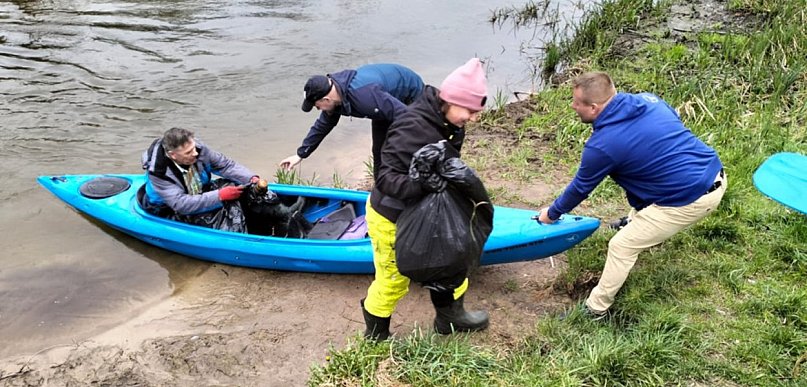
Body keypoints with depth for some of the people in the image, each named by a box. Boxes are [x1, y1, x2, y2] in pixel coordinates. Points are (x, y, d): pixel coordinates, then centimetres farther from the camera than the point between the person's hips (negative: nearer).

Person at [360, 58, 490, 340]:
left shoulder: (449, 124, -6)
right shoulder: (413, 128, -33)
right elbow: (386, 178, -34)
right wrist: (423, 186, -48)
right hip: (391, 219, -8)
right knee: (393, 280, 10)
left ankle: (450, 317, 48)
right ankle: (375, 337, 38)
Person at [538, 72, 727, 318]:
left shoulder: (601, 145, -16)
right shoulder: (648, 99, 2)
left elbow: (581, 188, -1)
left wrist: (552, 213, 16)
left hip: (691, 200, -8)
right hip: (716, 174, 8)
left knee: (622, 246, 3)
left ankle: (595, 310, 17)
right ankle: (637, 223, 56)